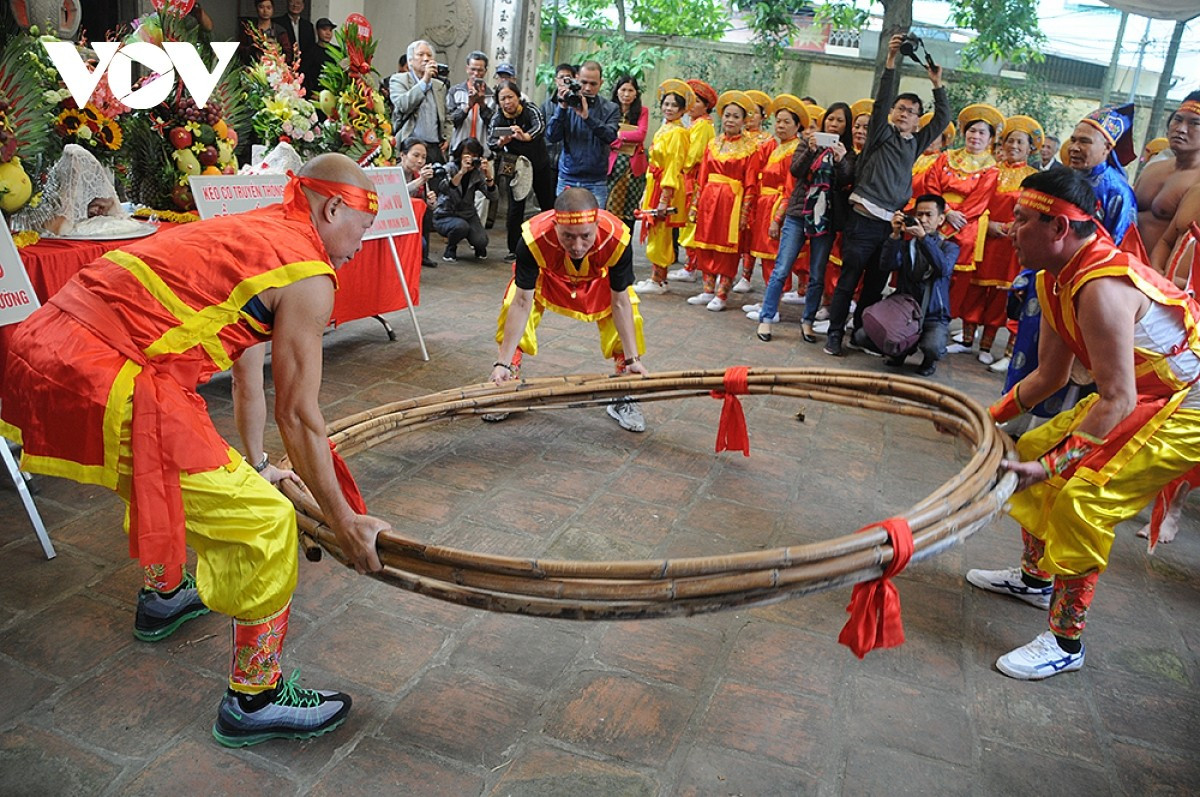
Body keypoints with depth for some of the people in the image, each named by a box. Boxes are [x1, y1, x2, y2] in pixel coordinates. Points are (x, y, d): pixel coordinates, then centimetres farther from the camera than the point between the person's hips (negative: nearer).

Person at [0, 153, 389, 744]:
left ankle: (162, 596, 59)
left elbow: (247, 363, 28)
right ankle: (253, 700, 12)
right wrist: (344, 521, 5)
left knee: (157, 474, 36)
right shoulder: (307, 275, -6)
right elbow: (297, 415, -5)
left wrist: (253, 461, 37)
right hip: (106, 384, -11)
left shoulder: (249, 230, 21)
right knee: (264, 521, -4)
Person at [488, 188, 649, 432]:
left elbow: (620, 303, -25)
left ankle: (624, 399, 7)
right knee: (511, 310, -20)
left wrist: (633, 359, -22)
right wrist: (503, 363, -31)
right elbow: (522, 303, -33)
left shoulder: (617, 239, -39)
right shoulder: (534, 237, -41)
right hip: (546, 276, 0)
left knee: (629, 319, -15)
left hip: (599, 279, 1)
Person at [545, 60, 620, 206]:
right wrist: (562, 109, -15)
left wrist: (587, 116, -26)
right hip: (567, 179, 1)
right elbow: (551, 137, -4)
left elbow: (610, 136, -15)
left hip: (596, 182, -1)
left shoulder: (611, 109, 2)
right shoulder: (567, 104, 5)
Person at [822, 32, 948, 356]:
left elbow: (943, 119, 17)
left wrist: (937, 84, 10)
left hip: (892, 224, 5)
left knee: (875, 284, 9)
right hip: (863, 220, -5)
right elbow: (880, 101, -8)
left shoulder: (915, 143, 17)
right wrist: (890, 62, -15)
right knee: (848, 279, -2)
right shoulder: (881, 134, 4)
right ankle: (835, 333, 4)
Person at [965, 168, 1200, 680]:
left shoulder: (1101, 287, -31)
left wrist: (1051, 465, -29)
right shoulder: (1056, 280, 0)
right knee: (1034, 448, 12)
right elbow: (1049, 375, 9)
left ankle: (1066, 642, -2)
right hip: (1141, 393, 10)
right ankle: (1035, 578, 33)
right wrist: (988, 417, 7)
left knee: (1082, 497, -19)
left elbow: (1118, 400, -31)